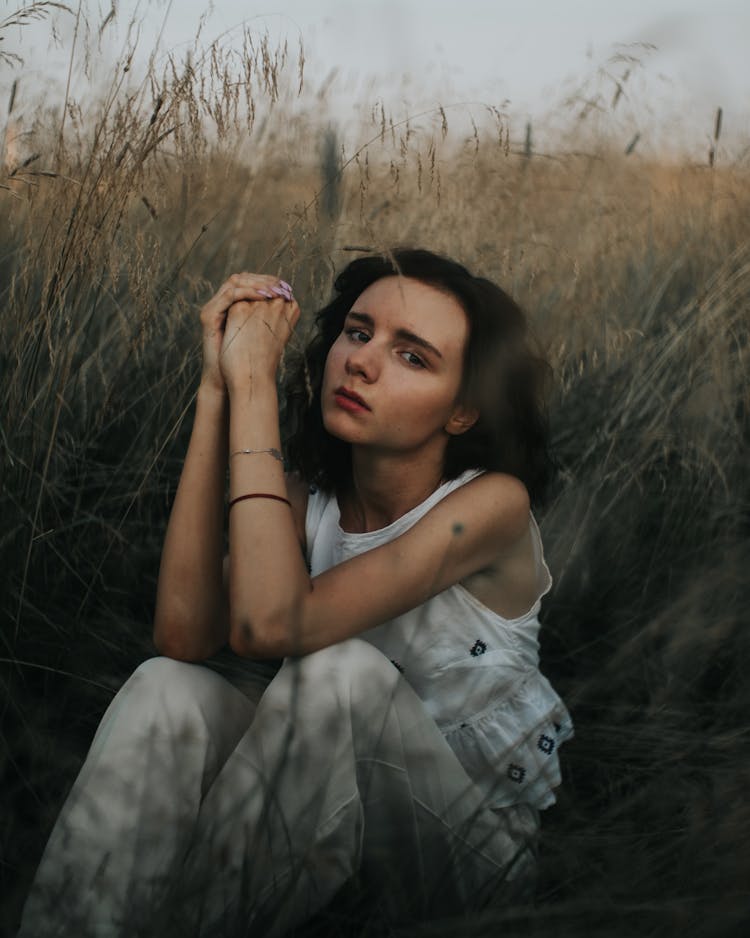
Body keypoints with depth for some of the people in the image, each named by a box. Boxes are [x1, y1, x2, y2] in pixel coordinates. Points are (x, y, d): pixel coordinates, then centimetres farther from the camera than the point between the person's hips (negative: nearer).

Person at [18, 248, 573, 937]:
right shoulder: (309, 495, -5)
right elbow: (184, 635, -24)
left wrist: (254, 384, -31)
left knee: (341, 669, -33)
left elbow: (269, 625, -34)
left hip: (477, 839, -4)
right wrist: (219, 389, -23)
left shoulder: (493, 502, -21)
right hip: (332, 796, 4)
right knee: (166, 687, -23)